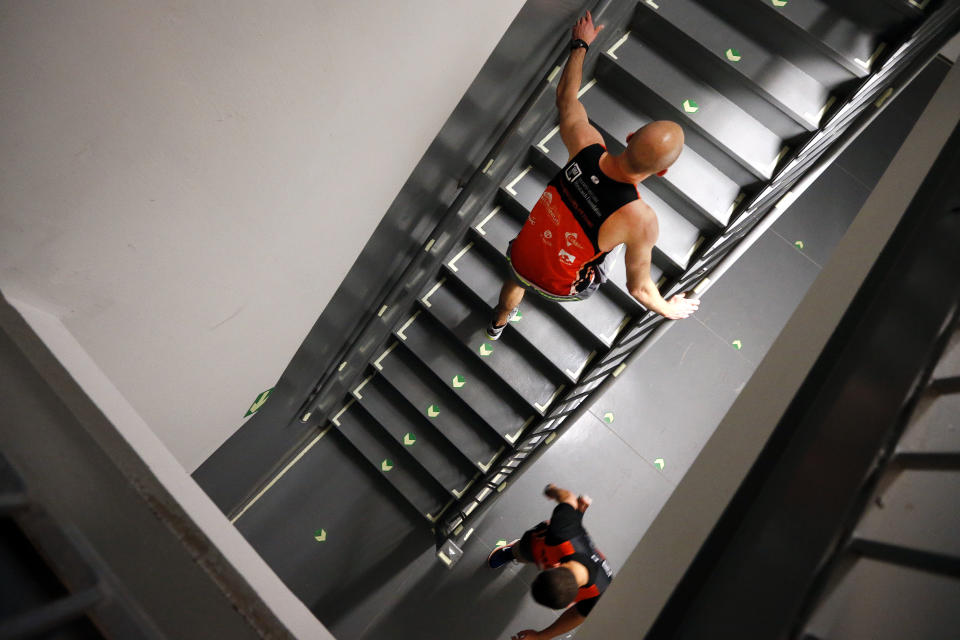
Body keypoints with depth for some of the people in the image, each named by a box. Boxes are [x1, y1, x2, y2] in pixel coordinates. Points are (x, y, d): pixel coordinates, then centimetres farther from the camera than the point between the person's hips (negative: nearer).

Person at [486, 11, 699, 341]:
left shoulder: (586, 144, -26)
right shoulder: (640, 220, -36)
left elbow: (565, 95, -4)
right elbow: (639, 288, -21)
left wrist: (581, 44, 10)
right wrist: (669, 310, -1)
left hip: (519, 257, 3)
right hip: (556, 284, -3)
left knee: (516, 280, 40)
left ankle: (498, 322, 70)